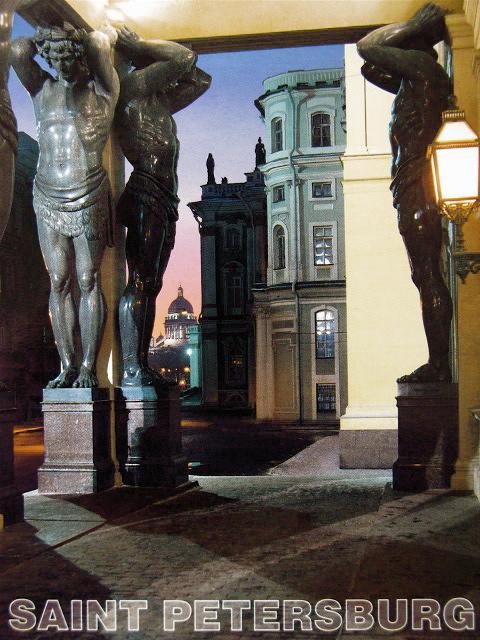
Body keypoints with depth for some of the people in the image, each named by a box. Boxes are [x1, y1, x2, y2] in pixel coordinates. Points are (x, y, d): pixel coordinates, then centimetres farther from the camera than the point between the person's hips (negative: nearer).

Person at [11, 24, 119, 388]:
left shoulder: (102, 90, 4)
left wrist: (78, 38, 12)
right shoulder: (42, 90, 13)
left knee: (88, 281, -5)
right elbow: (18, 50, 0)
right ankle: (67, 365, 3)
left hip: (89, 198, -3)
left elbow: (101, 42, -7)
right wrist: (44, 39, 15)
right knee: (59, 282, 0)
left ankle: (88, 367, -4)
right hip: (48, 198, 4)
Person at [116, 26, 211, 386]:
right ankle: (131, 369, -17)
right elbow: (186, 58, -6)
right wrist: (138, 47, 8)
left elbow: (200, 79, 34)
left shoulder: (159, 102, 27)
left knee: (150, 285, 6)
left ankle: (143, 366, 7)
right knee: (140, 282, -15)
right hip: (145, 197, -10)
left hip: (164, 201, 10)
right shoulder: (135, 86, 1)